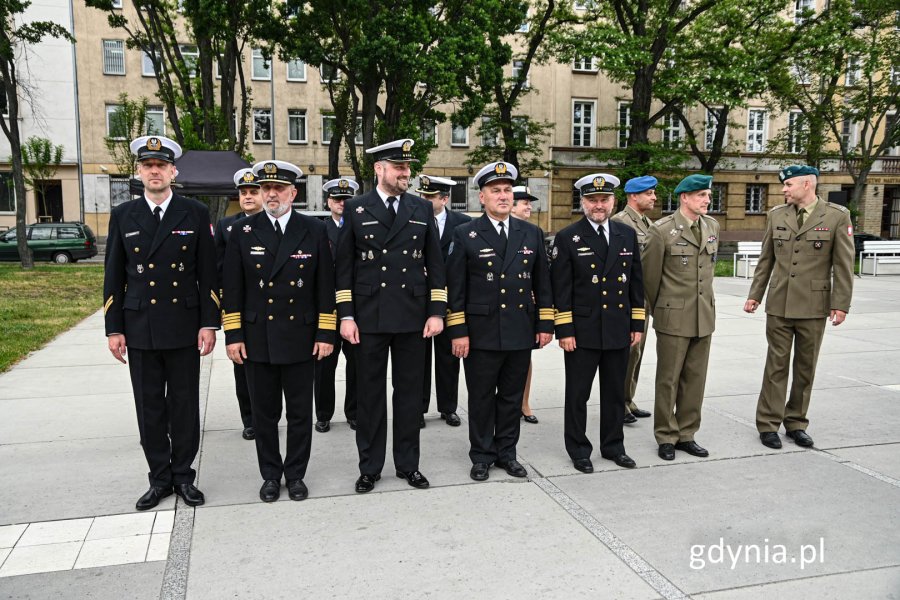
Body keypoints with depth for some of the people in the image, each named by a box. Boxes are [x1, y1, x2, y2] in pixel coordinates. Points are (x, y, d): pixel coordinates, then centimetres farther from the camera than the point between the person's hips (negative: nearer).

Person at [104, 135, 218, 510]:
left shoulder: (195, 214, 0)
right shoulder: (123, 216, 6)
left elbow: (208, 273, 0)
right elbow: (114, 277, 6)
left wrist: (209, 323, -6)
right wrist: (113, 328, 2)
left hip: (183, 328, -1)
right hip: (140, 329, 2)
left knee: (184, 406, 7)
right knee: (149, 408, 9)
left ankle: (183, 475, 22)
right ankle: (160, 478, 23)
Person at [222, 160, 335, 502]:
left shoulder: (314, 230, 1)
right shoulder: (243, 232, 2)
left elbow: (325, 287, 1)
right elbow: (232, 289, 2)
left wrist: (326, 334, -3)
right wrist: (233, 336, -2)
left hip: (300, 339, 0)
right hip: (257, 339, 1)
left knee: (300, 412, 9)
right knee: (264, 413, 11)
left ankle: (296, 474, 25)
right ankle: (270, 475, 27)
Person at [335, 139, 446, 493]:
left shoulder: (422, 209, 6)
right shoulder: (356, 209, 2)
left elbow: (435, 264, 6)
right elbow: (344, 267, 1)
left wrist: (436, 312, 0)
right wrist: (346, 316, -5)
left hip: (412, 317, 2)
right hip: (369, 318, -1)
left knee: (410, 393, 9)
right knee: (370, 394, 7)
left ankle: (408, 464, 24)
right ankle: (369, 467, 21)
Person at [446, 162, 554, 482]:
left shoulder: (531, 233, 8)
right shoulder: (465, 235, -2)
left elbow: (542, 284, 11)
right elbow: (455, 288, -5)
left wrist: (545, 324, 6)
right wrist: (457, 332, -9)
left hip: (521, 333, 3)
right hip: (481, 334, -3)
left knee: (512, 397, 13)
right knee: (481, 398, 8)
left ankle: (506, 452, 27)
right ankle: (482, 456, 23)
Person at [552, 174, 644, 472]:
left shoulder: (627, 235, 7)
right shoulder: (567, 238, -5)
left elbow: (636, 282, 11)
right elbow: (560, 288, -8)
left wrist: (637, 324, 7)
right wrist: (564, 330, -12)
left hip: (619, 331, 4)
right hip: (582, 332, -4)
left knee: (615, 393, 14)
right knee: (577, 394, 6)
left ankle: (613, 446, 30)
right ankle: (578, 450, 20)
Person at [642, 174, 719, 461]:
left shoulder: (712, 226, 8)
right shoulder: (662, 230, -10)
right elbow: (650, 275, -3)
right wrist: (657, 309, 7)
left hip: (704, 316, 5)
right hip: (673, 318, -5)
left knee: (695, 379, 11)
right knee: (668, 380, 4)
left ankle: (686, 434, 23)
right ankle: (666, 437, 16)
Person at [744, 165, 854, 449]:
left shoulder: (837, 216, -3)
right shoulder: (776, 215, 5)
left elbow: (843, 264, -3)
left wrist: (841, 304, -7)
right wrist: (755, 295, 7)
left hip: (814, 307, -1)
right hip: (779, 305, 1)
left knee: (805, 367, 9)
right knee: (776, 365, 4)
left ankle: (796, 423, 22)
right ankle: (768, 424, 12)